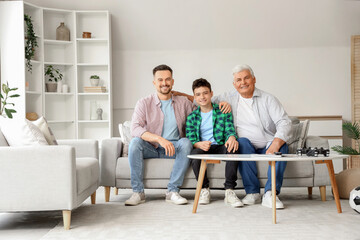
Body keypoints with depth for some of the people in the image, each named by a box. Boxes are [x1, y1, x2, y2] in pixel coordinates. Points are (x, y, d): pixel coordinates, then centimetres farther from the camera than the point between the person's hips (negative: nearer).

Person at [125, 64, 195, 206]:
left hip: (174, 148, 1)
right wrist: (159, 139, -32)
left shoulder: (183, 103, 7)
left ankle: (172, 191, -27)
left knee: (186, 142, -29)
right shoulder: (144, 103, -2)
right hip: (150, 148, -1)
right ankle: (138, 192, -25)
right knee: (135, 142, -30)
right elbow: (135, 129, -17)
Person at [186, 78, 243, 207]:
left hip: (220, 146, 0)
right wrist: (199, 144, -23)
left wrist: (232, 137, -27)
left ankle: (229, 191, -31)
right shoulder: (192, 117, 11)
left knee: (233, 149, -34)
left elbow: (230, 129, 0)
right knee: (194, 153, -35)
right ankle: (204, 189, -16)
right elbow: (190, 139, 2)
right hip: (201, 147, 0)